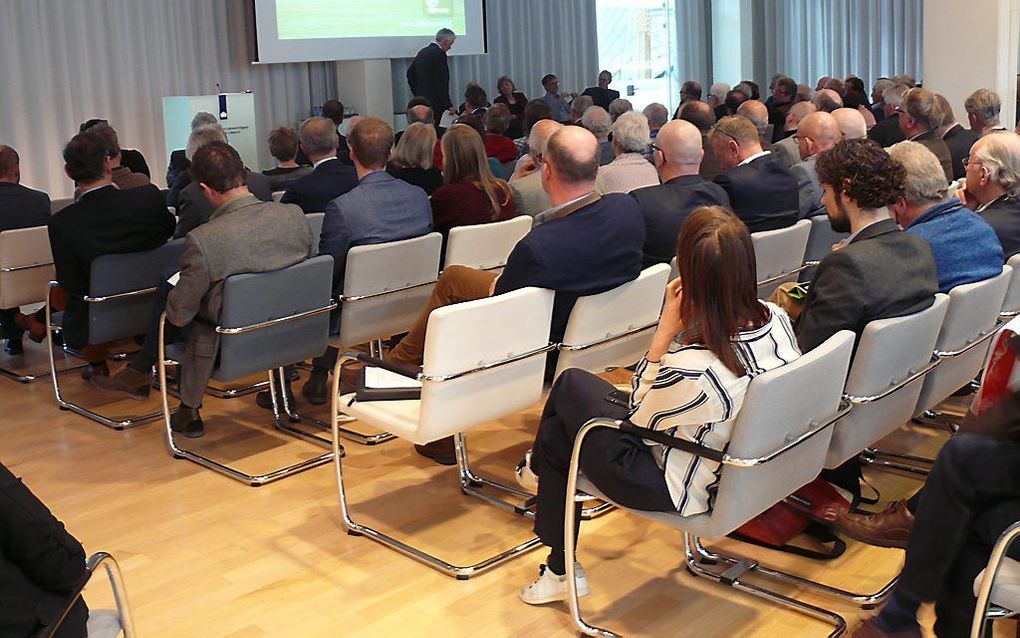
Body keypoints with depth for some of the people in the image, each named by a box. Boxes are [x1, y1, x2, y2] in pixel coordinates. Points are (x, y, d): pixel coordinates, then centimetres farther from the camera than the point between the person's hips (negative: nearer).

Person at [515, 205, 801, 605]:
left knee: (571, 384, 12)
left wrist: (665, 331, -21)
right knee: (555, 431, 19)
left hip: (681, 491, -8)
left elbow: (636, 419, -16)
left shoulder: (691, 368, -41)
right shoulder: (777, 320, -16)